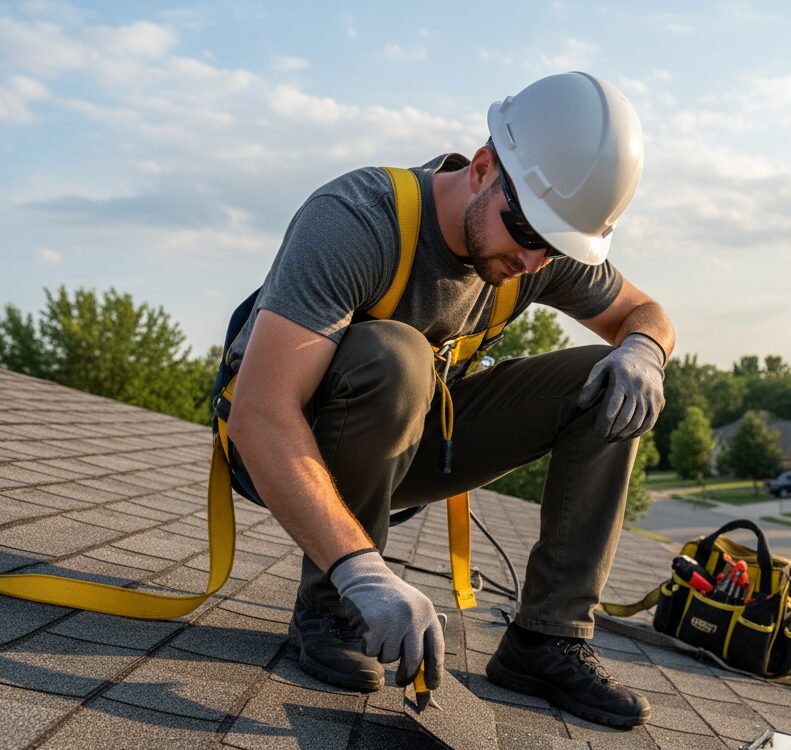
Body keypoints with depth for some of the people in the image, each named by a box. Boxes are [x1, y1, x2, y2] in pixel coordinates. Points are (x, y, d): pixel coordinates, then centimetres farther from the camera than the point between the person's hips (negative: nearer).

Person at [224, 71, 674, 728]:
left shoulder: (550, 250, -10)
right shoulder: (356, 221, -31)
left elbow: (644, 313, 9)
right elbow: (258, 416, -39)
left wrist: (642, 349, -17)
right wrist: (363, 571, -48)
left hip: (401, 444, 6)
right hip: (285, 450, -5)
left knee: (612, 386, -8)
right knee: (392, 356, -38)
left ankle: (548, 638, -8)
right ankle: (327, 605, -18)